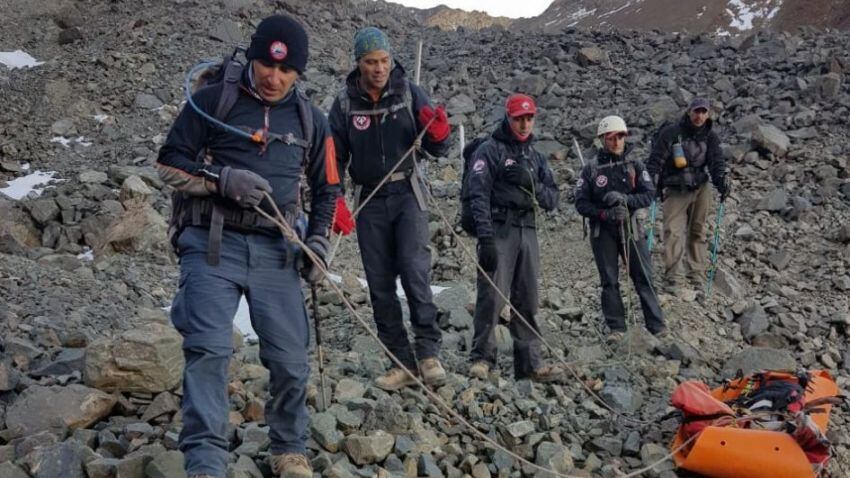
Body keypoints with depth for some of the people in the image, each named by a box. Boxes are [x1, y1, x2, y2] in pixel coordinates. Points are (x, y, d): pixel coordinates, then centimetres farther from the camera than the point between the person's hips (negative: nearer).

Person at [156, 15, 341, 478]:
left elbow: (327, 188, 19)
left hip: (275, 250, 3)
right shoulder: (212, 100, 0)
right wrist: (221, 179, -15)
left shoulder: (310, 119, 10)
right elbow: (168, 162, 2)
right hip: (212, 244, -3)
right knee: (209, 349, -16)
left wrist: (317, 240, 3)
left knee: (291, 360, 3)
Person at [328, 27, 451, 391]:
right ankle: (403, 364, 10)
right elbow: (335, 157, 4)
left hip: (407, 193, -2)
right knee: (380, 285, 2)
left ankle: (428, 351, -8)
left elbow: (436, 150, 0)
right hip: (370, 200, 2)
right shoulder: (346, 102, -1)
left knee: (414, 270, -18)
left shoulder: (409, 92, -3)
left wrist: (439, 136, -23)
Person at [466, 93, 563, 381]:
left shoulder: (536, 157, 20)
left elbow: (552, 200, 14)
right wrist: (485, 239, -18)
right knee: (491, 297, -10)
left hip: (527, 232, 6)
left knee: (527, 301, 6)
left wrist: (532, 185, -7)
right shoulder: (489, 150, 0)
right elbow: (479, 196, -9)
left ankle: (530, 363, 11)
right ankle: (482, 358, -1)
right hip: (499, 230, -6)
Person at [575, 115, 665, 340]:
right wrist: (605, 214, -18)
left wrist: (625, 199, -19)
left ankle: (656, 325, 8)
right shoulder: (591, 170, 0)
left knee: (644, 277, 1)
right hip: (603, 231, -1)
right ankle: (617, 328, 13)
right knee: (610, 281, 4)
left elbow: (649, 195, -3)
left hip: (630, 228, 1)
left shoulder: (635, 166, 5)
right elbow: (581, 203, -3)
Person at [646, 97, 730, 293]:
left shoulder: (710, 137, 5)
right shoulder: (670, 133, -6)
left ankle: (697, 274, 14)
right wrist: (652, 184, -14)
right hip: (675, 190, -3)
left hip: (701, 189, 3)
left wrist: (721, 179, -23)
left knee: (697, 231, 7)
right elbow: (656, 159, -5)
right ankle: (674, 279, -12)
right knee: (673, 232, -12)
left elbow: (717, 160, -5)